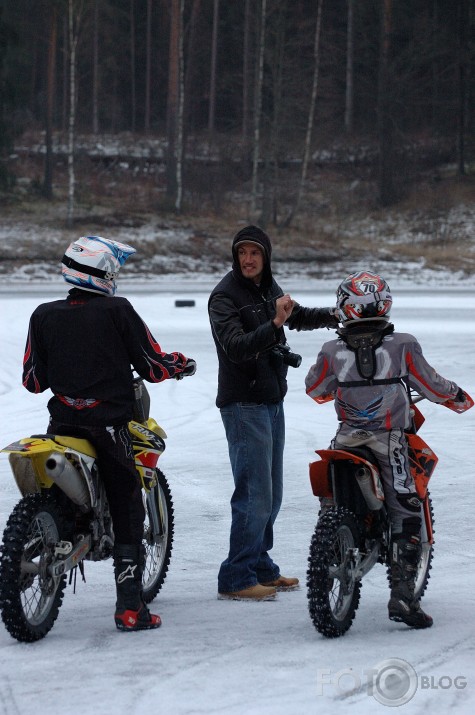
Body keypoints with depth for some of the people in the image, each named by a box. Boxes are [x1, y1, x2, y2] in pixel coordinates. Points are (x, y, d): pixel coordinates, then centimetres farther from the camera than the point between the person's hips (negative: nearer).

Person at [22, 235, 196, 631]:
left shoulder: (44, 316, 3)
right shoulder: (118, 311, -6)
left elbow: (32, 380, 6)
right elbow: (152, 364, -3)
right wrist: (183, 364, 18)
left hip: (62, 421, 3)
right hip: (110, 425, -3)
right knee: (128, 516, 2)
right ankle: (130, 606, -4)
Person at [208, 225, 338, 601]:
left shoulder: (268, 288, 10)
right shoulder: (224, 296, -14)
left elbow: (296, 316, 31)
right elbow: (236, 347, -28)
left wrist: (335, 315, 20)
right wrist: (274, 325, -37)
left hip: (272, 400, 9)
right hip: (243, 403, -9)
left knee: (271, 493, 15)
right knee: (254, 493, -12)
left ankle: (260, 567, 25)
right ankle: (236, 579, -9)